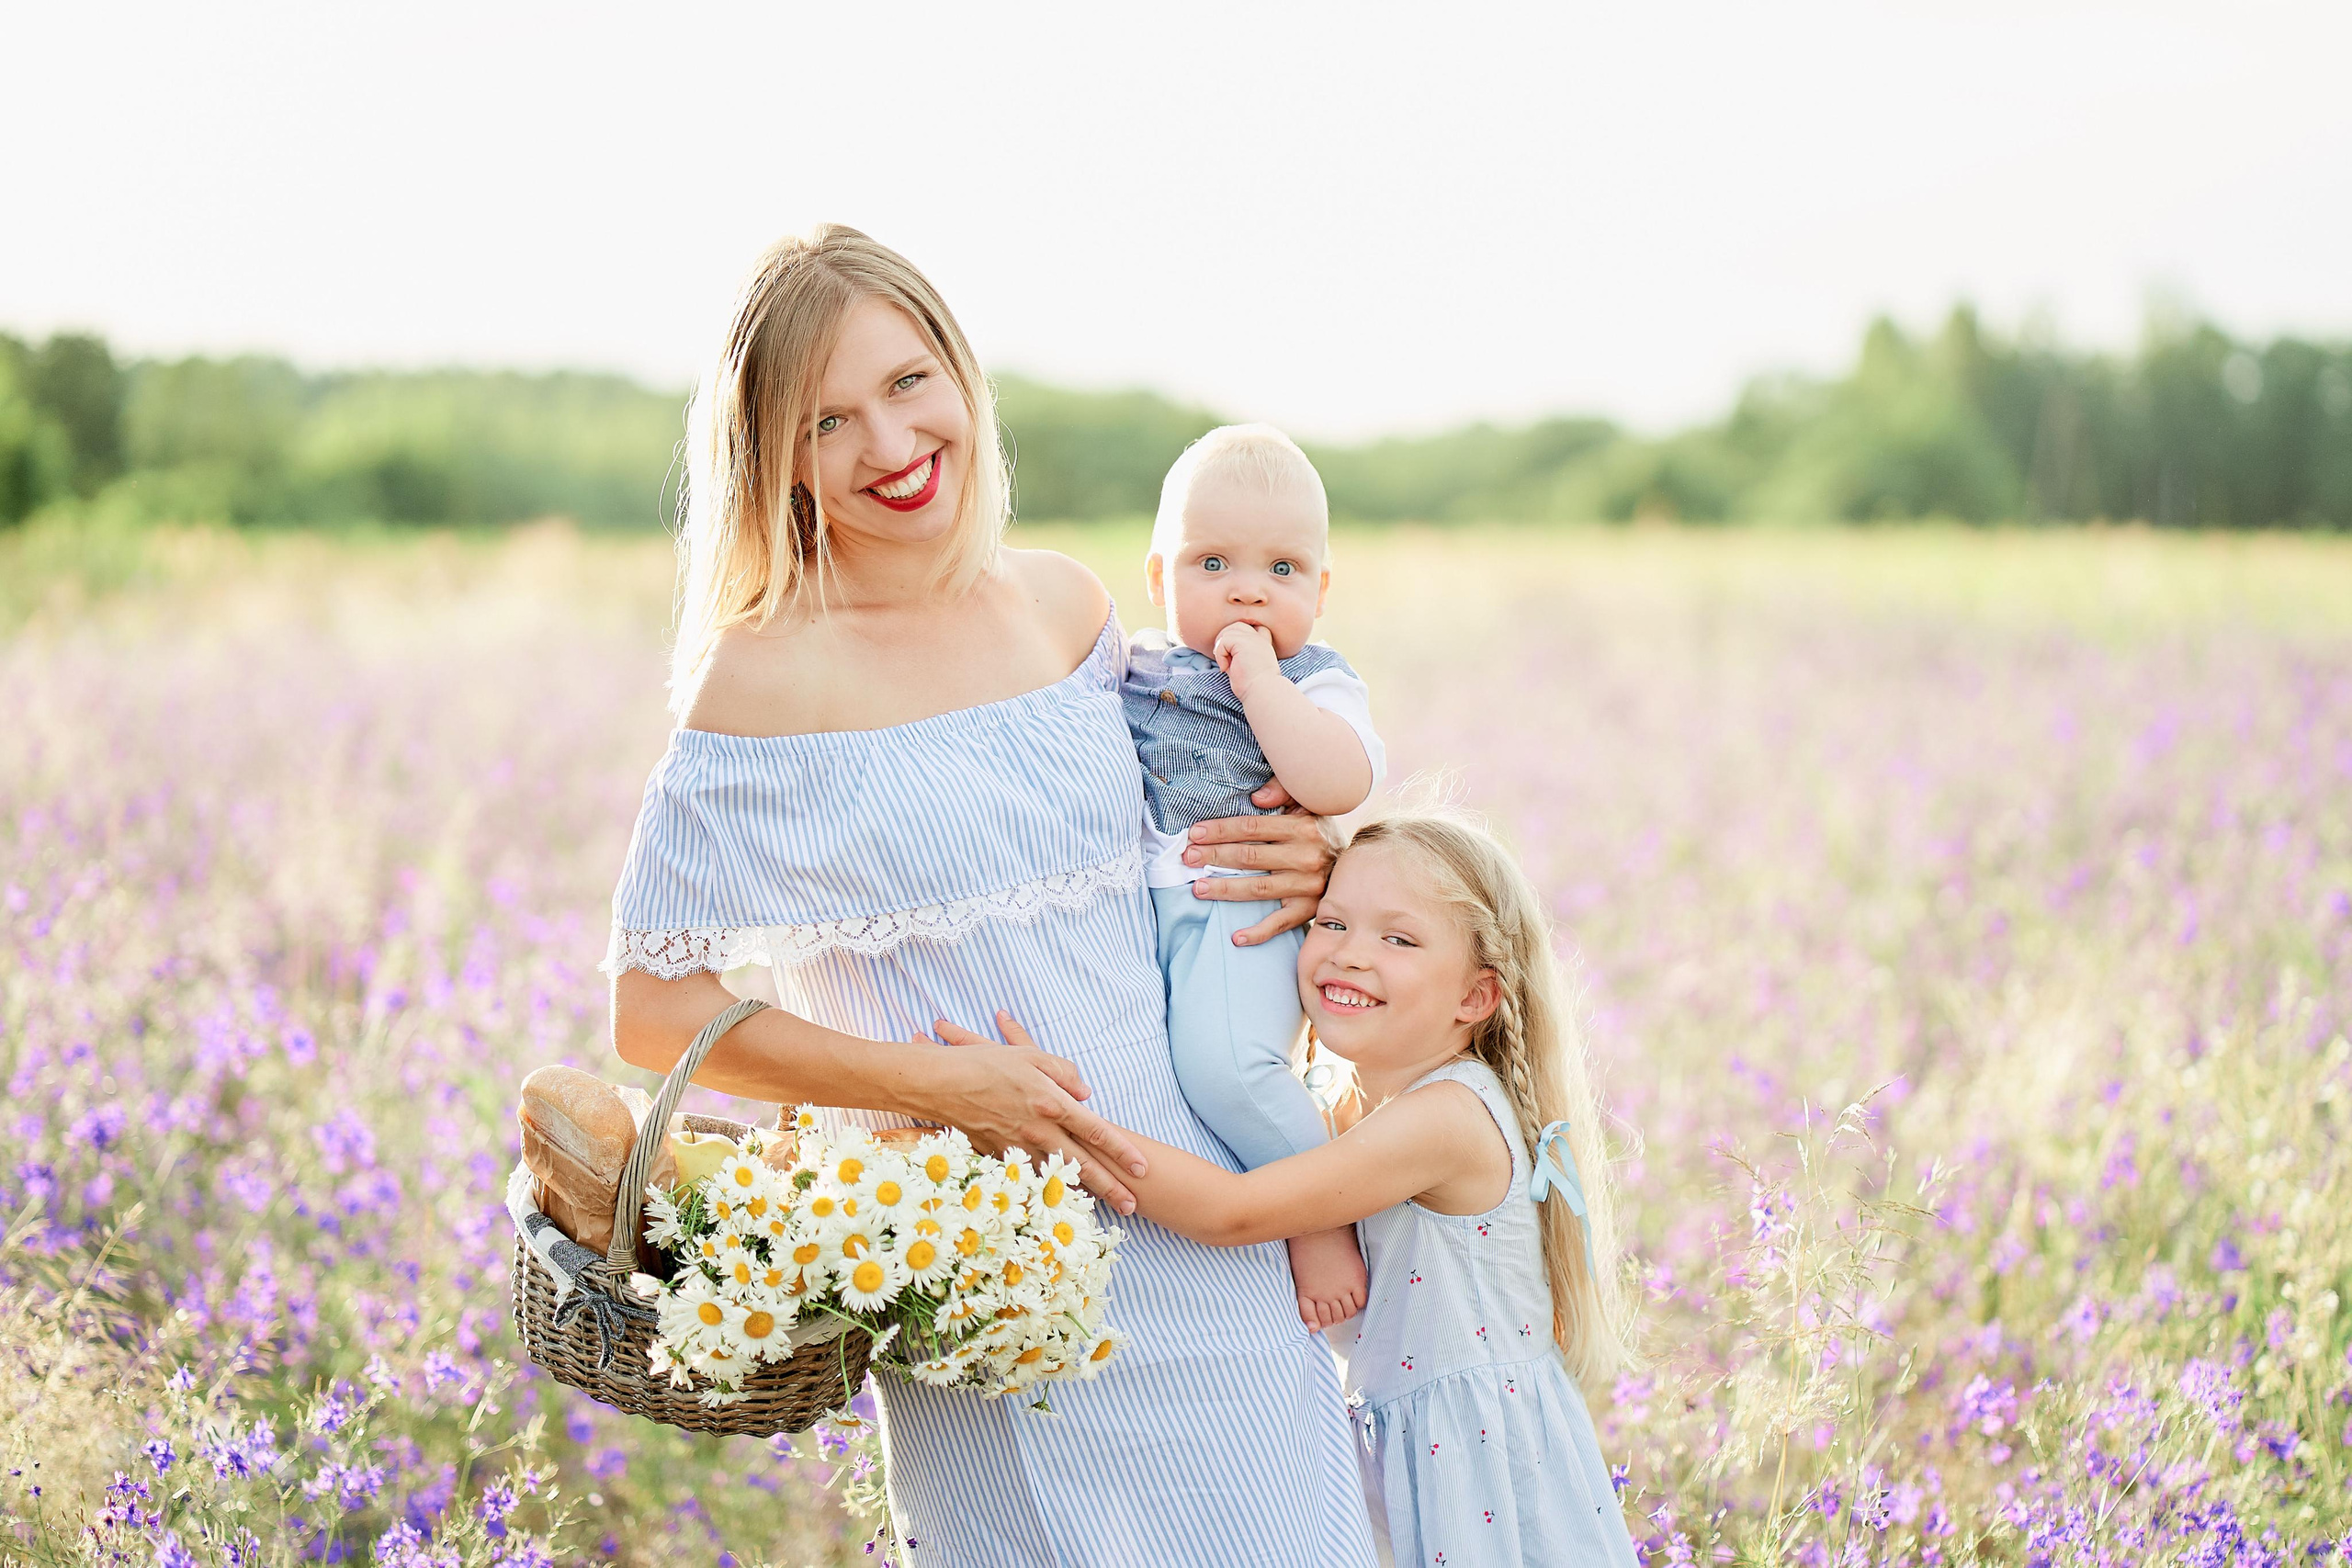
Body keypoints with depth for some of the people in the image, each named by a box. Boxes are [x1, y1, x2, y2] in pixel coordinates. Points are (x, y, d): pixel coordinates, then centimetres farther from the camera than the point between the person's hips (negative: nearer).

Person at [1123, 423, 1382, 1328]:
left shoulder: (1316, 685, 3)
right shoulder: (1137, 664, 18)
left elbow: (1339, 784, -19)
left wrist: (1256, 678, -14)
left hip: (1241, 912, -6)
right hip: (1127, 909, 6)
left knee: (1224, 1063, -29)